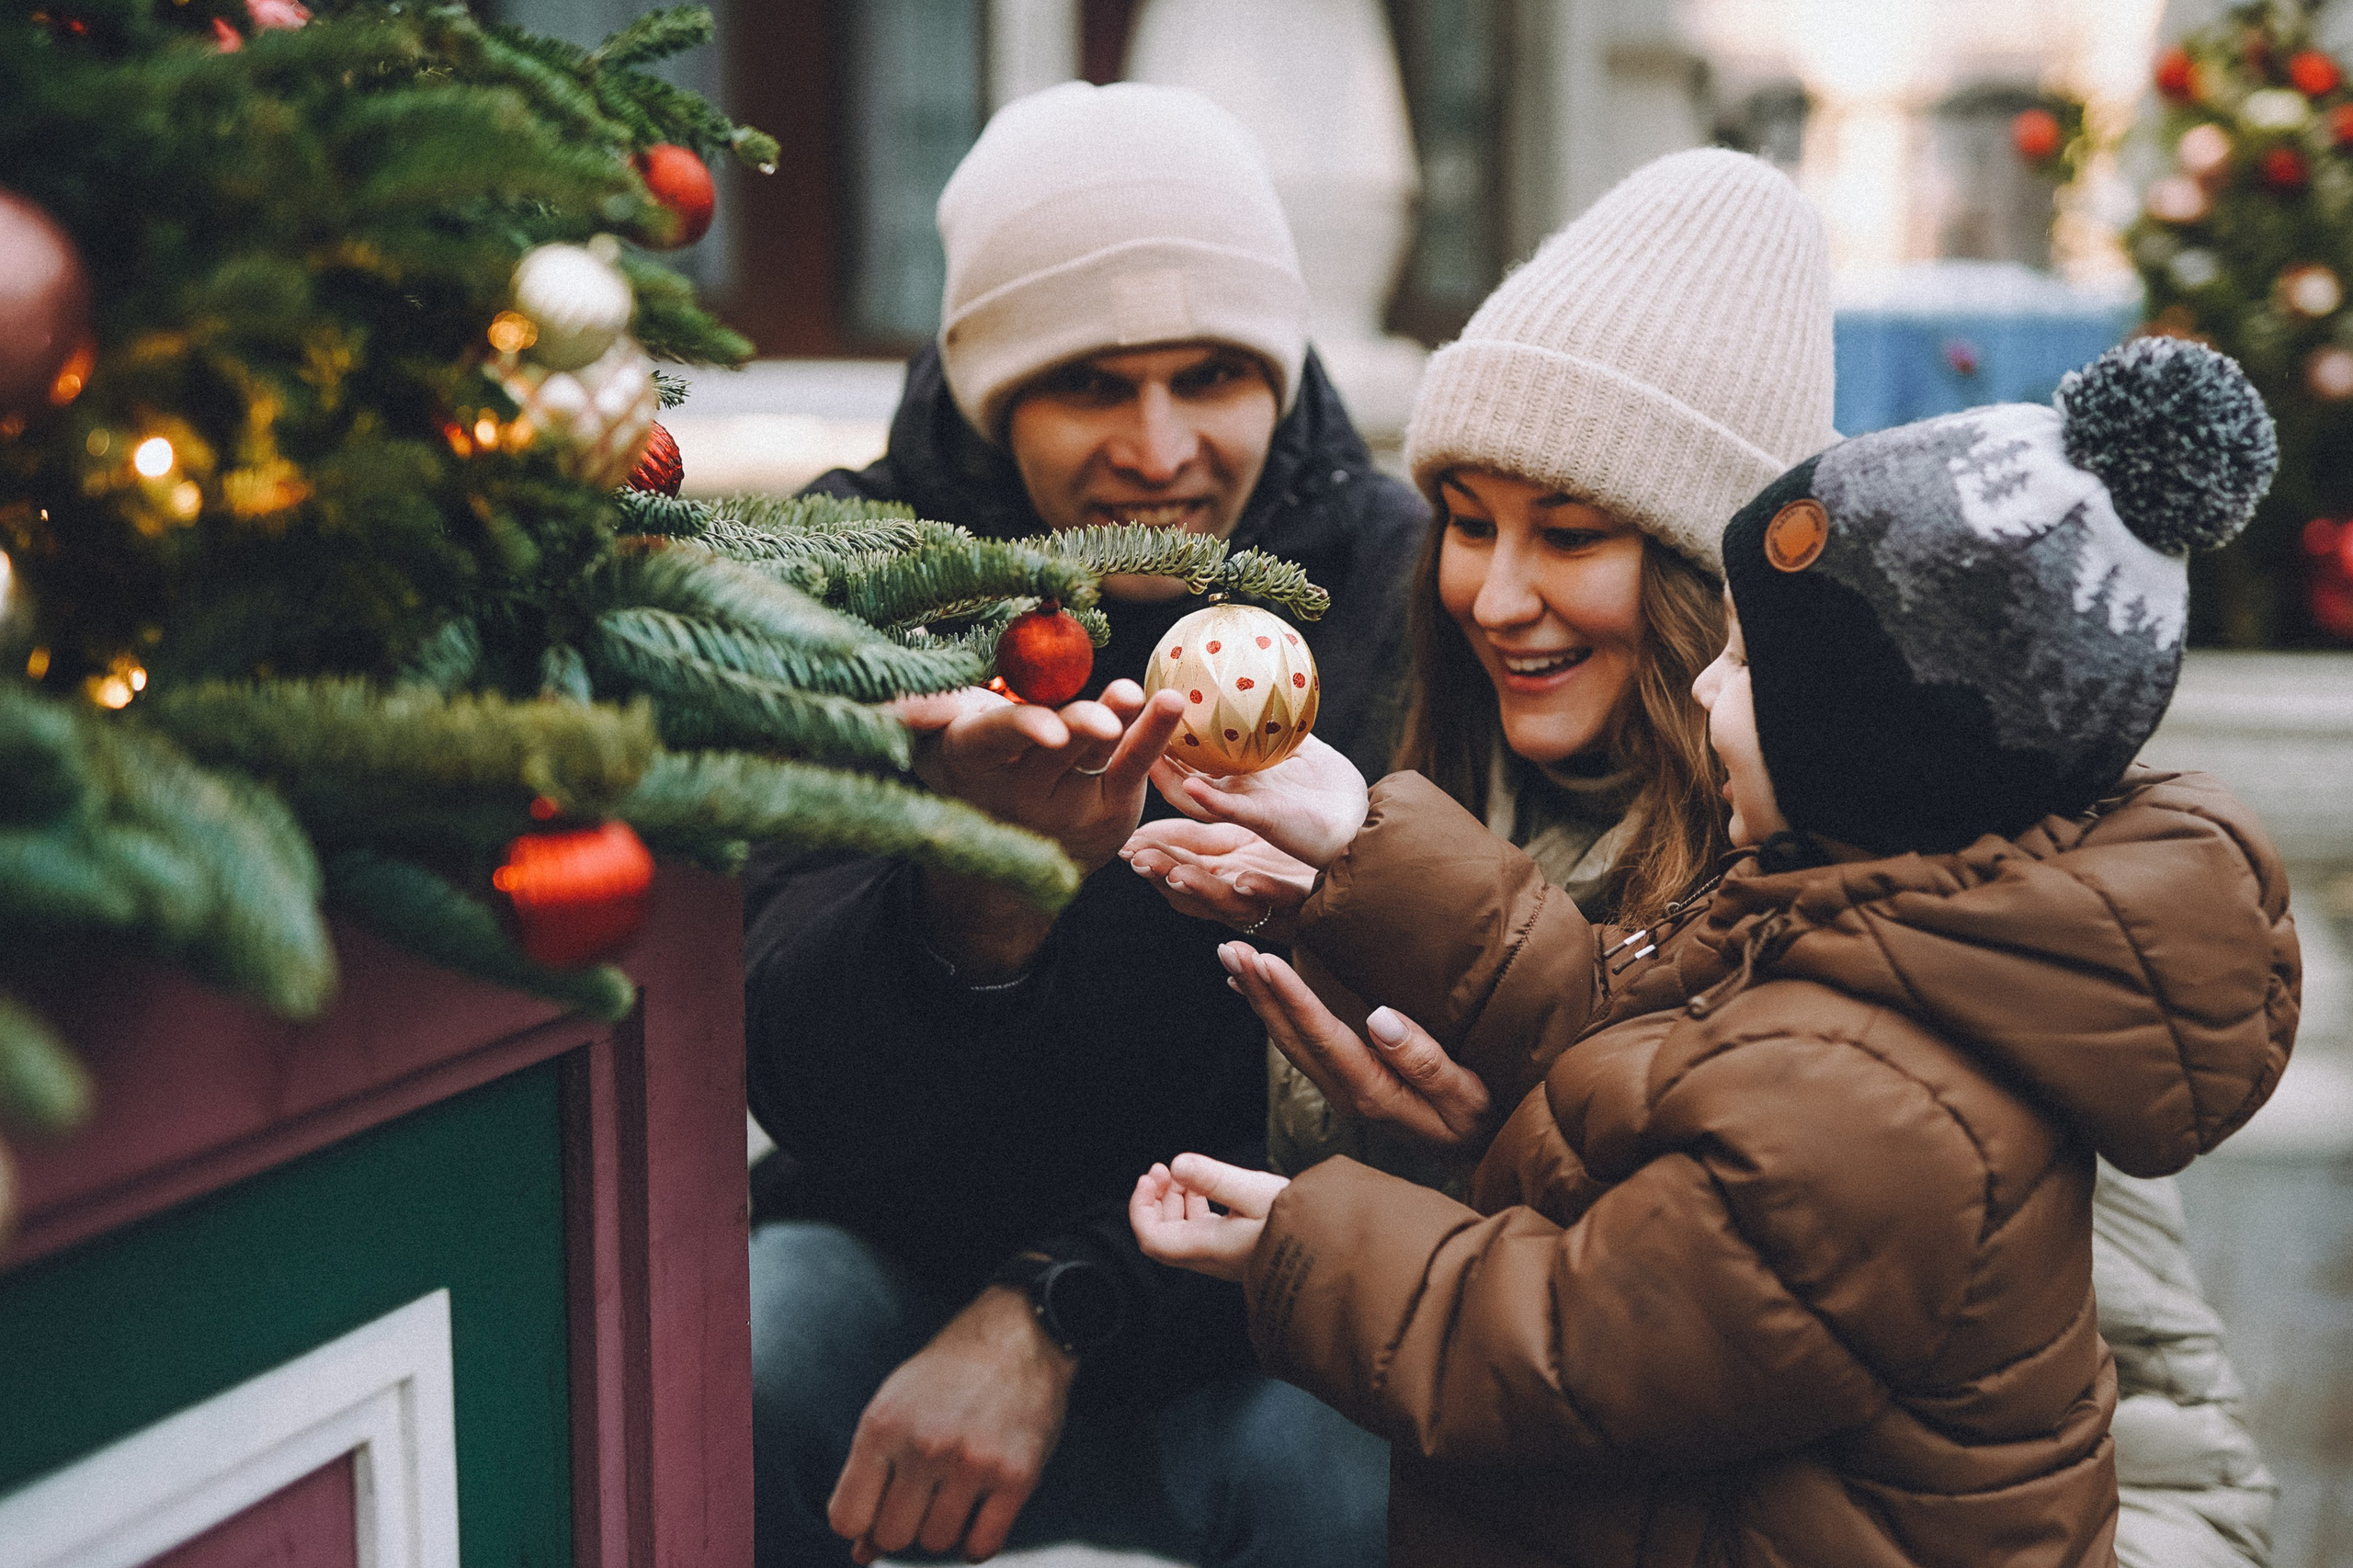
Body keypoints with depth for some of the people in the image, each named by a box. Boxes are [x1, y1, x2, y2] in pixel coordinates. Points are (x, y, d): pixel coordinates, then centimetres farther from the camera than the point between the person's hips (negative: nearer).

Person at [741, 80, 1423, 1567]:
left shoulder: (1394, 583, -10)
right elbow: (793, 1078, -18)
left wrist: (1051, 1320, -27)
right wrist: (970, 899, -40)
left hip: (1250, 1281, 0)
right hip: (906, 1244, 1)